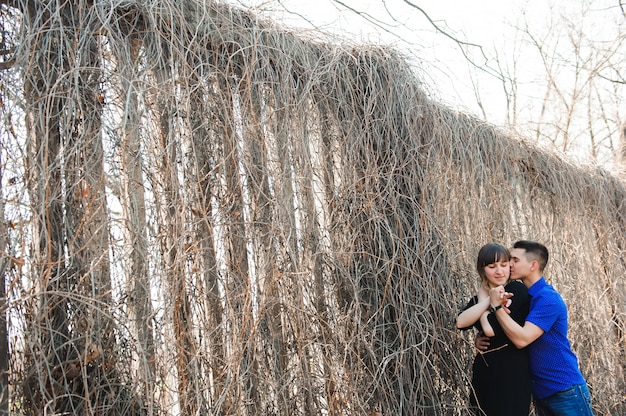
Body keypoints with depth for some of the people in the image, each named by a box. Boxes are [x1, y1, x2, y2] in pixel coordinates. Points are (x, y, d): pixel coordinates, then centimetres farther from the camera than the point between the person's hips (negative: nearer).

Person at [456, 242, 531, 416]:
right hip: (484, 371, 7)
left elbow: (491, 329, -22)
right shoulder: (481, 296, 8)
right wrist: (489, 300, -17)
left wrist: (482, 298, -8)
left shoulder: (517, 291, -13)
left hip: (511, 372, -7)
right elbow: (460, 322, -12)